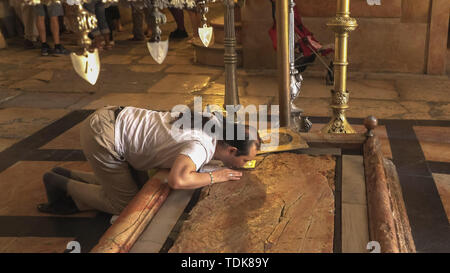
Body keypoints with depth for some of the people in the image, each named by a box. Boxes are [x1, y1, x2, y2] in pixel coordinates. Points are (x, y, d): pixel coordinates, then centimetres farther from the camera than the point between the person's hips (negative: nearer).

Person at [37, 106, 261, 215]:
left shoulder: (216, 122, 0)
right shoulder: (202, 147, -25)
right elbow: (177, 180, -42)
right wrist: (214, 177, -23)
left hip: (113, 118, 9)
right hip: (102, 134, -9)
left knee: (139, 186, 15)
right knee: (126, 203, 1)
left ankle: (68, 178, 23)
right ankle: (63, 186, 14)